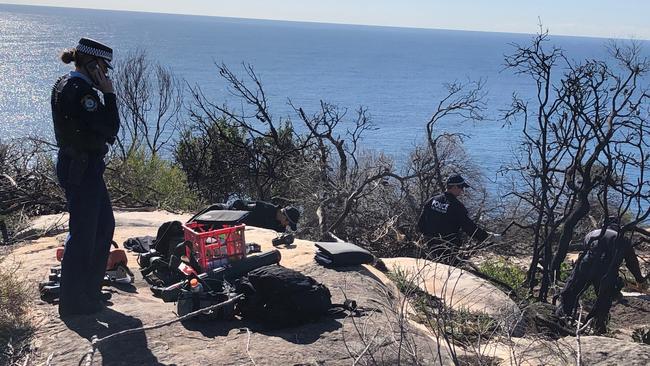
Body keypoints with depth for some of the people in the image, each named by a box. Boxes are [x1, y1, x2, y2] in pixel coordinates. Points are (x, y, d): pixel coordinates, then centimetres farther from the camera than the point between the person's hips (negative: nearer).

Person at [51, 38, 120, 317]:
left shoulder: (64, 84, 12)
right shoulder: (81, 90, -21)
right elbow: (110, 129, -19)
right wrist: (109, 94, -14)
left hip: (72, 163, 11)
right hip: (82, 168, -11)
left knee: (104, 225, 19)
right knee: (82, 233, -1)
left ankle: (89, 290, 30)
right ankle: (73, 302, 11)